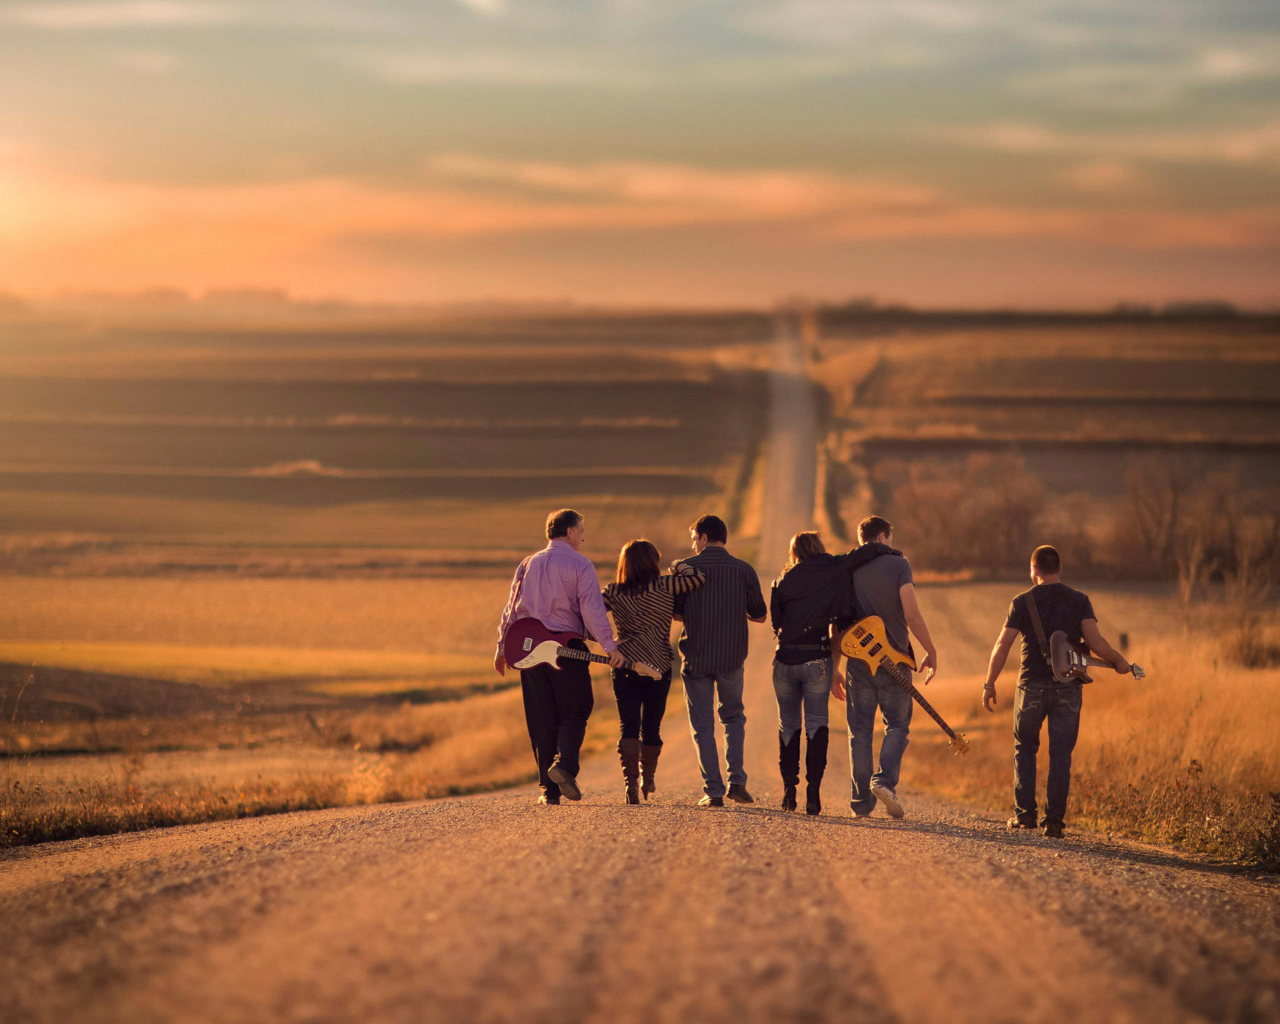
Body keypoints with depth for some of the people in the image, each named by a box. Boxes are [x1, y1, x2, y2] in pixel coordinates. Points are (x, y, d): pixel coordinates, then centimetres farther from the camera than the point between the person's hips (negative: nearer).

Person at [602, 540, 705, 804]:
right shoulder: (664, 586, -5)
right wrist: (679, 566, 7)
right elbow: (698, 577, -9)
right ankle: (648, 781, 27)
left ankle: (630, 782, -16)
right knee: (651, 727, 13)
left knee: (629, 727, -1)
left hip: (624, 666, 1)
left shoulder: (614, 592, 1)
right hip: (658, 667, -1)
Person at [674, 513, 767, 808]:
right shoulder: (744, 570, 1)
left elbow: (675, 612, -2)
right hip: (732, 657, 2)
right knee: (733, 716, 22)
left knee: (703, 724, 6)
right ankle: (736, 780, 9)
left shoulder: (687, 568, -5)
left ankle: (713, 791, -1)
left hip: (696, 656, -2)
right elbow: (759, 615, 5)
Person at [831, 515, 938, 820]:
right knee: (897, 726, 10)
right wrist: (931, 651, -2)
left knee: (860, 731, 8)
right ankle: (885, 779, -13)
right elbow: (911, 614, -12)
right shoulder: (898, 565, -3)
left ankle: (861, 802, 5)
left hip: (858, 659, 3)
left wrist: (833, 671, 12)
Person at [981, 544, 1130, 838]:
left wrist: (989, 684, 3)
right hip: (1068, 688, 1)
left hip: (1032, 685, -1)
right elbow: (1095, 642, -10)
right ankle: (1054, 820, 1)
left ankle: (1024, 812, 8)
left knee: (1025, 749, 15)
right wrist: (1118, 660, 8)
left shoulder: (1023, 602, -2)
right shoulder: (1079, 601, 1)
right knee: (1060, 755, 5)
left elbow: (1002, 645, -4)